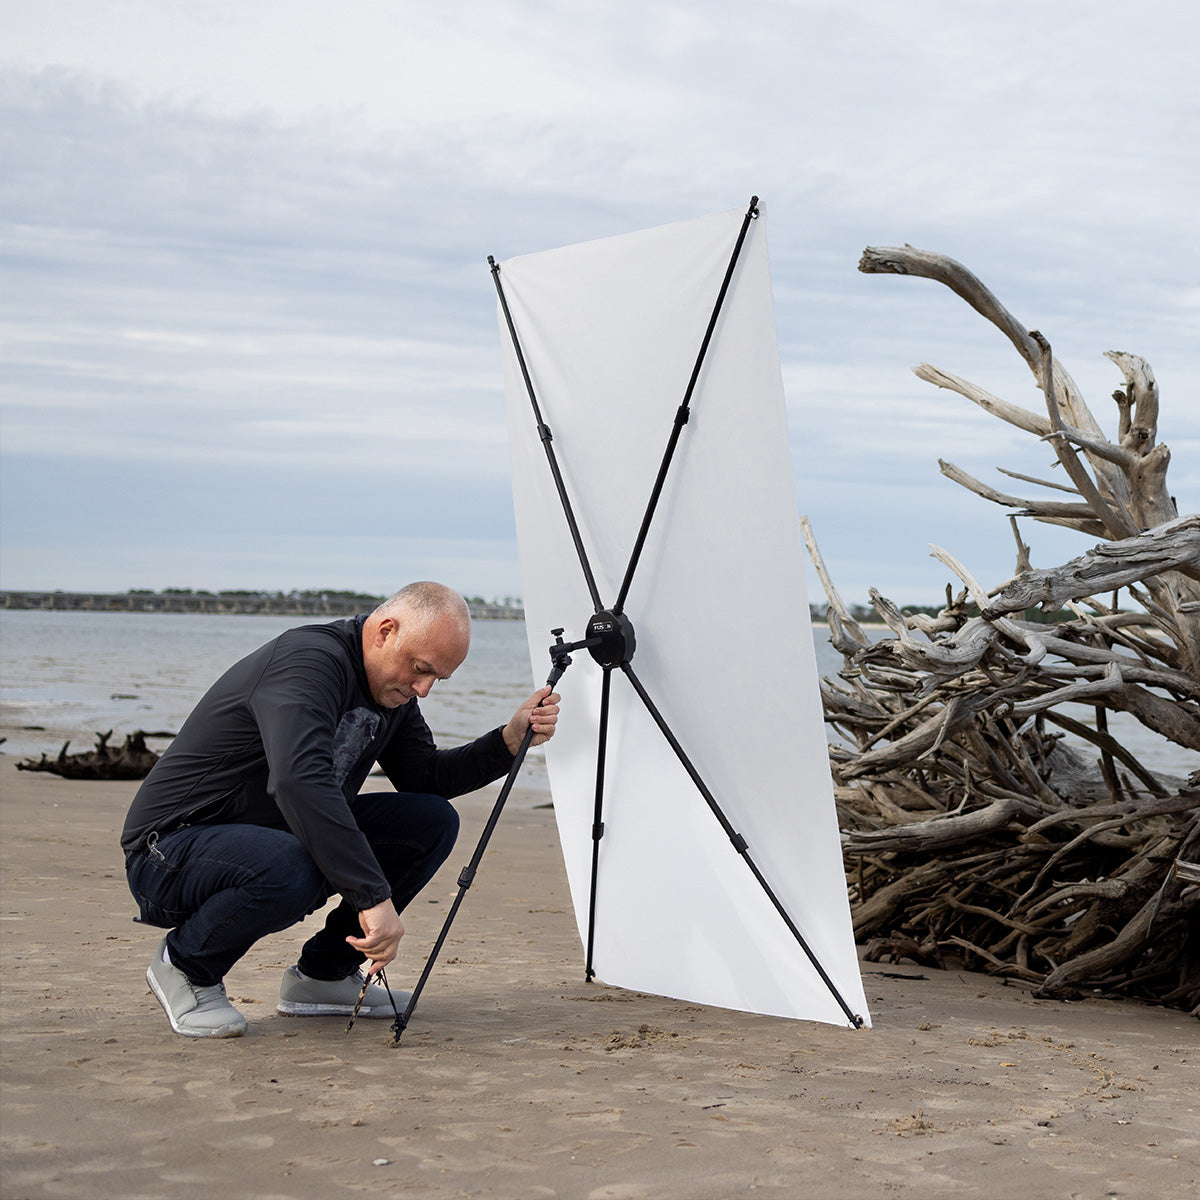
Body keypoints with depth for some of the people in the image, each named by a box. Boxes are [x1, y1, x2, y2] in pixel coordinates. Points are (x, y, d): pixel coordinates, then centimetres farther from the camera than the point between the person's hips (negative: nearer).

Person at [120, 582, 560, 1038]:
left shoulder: (393, 690, 3)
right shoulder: (309, 661, -27)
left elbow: (424, 776, 13)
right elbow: (300, 781, -42)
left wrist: (510, 740, -3)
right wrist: (375, 898, -44)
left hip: (280, 840, 9)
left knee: (433, 822, -1)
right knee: (289, 868, -41)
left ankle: (323, 974, 8)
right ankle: (184, 964, -9)